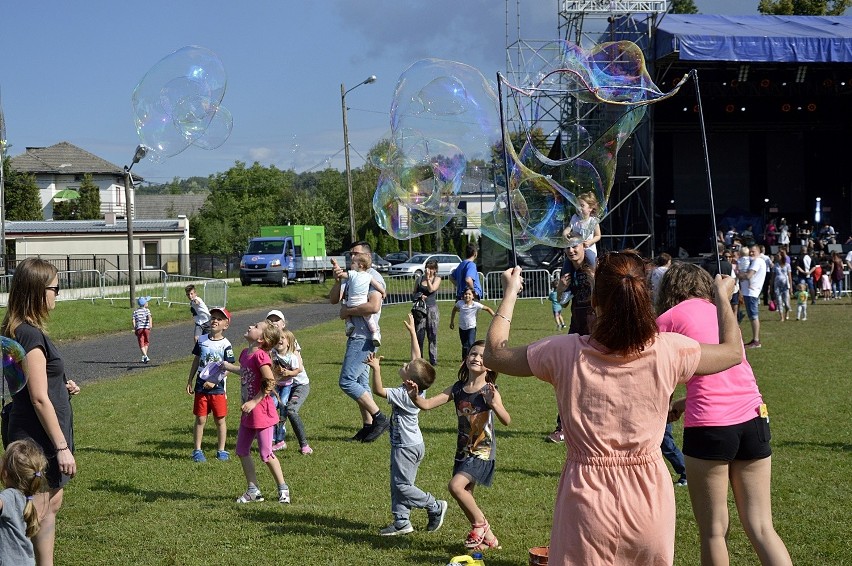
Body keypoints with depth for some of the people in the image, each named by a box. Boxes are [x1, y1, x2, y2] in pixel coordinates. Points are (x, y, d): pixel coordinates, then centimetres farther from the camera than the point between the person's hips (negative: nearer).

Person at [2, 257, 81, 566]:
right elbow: (39, 399, -22)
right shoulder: (31, 335, -20)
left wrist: (62, 387, 6)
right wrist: (62, 446, -19)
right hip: (39, 439, -10)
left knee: (52, 502, 18)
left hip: (38, 437, 10)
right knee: (38, 511, -4)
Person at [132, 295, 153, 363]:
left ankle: (145, 356, -23)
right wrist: (150, 324, -31)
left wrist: (134, 329, 5)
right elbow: (149, 317, -17)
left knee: (141, 344, -4)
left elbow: (133, 320, -1)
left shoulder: (135, 311, 9)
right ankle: (144, 357, 20)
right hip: (146, 328, 0)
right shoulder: (147, 310, 2)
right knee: (146, 343, 19)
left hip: (139, 328, 0)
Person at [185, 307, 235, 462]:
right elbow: (196, 361, 13)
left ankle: (221, 451, 17)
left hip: (217, 387, -2)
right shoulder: (202, 340, 5)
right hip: (201, 386, 2)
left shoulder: (226, 345, -6)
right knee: (200, 419, 4)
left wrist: (214, 382, -18)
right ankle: (197, 451, 12)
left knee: (220, 420, 6)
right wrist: (190, 381, 11)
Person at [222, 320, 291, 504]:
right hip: (248, 413, 9)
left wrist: (254, 402, -23)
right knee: (242, 451, 11)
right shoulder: (245, 353, 6)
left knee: (266, 454, -1)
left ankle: (283, 489, 16)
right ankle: (253, 490, 20)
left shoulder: (260, 355, -21)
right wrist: (230, 367, 29)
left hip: (261, 411, -9)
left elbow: (270, 382, -24)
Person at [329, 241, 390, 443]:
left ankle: (379, 418, -8)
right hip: (356, 337, 10)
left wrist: (347, 311, -16)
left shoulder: (373, 277, -11)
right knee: (360, 383, 12)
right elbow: (333, 299, 9)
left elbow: (374, 306, -26)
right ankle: (368, 426, 18)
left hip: (364, 337, -10)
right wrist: (338, 281, -8)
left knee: (347, 381, -13)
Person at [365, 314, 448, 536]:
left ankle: (435, 507, 9)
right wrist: (412, 332, 11)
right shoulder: (417, 388, -4)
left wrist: (376, 369, -41)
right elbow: (417, 356, 6)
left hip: (406, 447, -9)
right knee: (398, 485, 12)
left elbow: (378, 390, -32)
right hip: (412, 444, 9)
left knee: (402, 486, -1)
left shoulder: (404, 396, -26)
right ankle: (401, 521, 16)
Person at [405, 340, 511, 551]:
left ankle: (480, 523, 1)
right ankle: (488, 537, 30)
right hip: (463, 452, 6)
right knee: (466, 497, 12)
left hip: (483, 452, -6)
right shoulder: (457, 389, 1)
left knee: (456, 485, -21)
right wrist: (415, 396, -26)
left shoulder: (489, 391, -14)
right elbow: (427, 404, -5)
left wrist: (494, 404, -43)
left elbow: (507, 421, -25)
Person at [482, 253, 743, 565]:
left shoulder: (565, 352, -13)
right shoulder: (668, 351, -12)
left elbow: (493, 354, 3)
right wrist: (723, 297, 24)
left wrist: (510, 293, 14)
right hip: (649, 500, 1)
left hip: (587, 499, -1)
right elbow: (732, 350, 8)